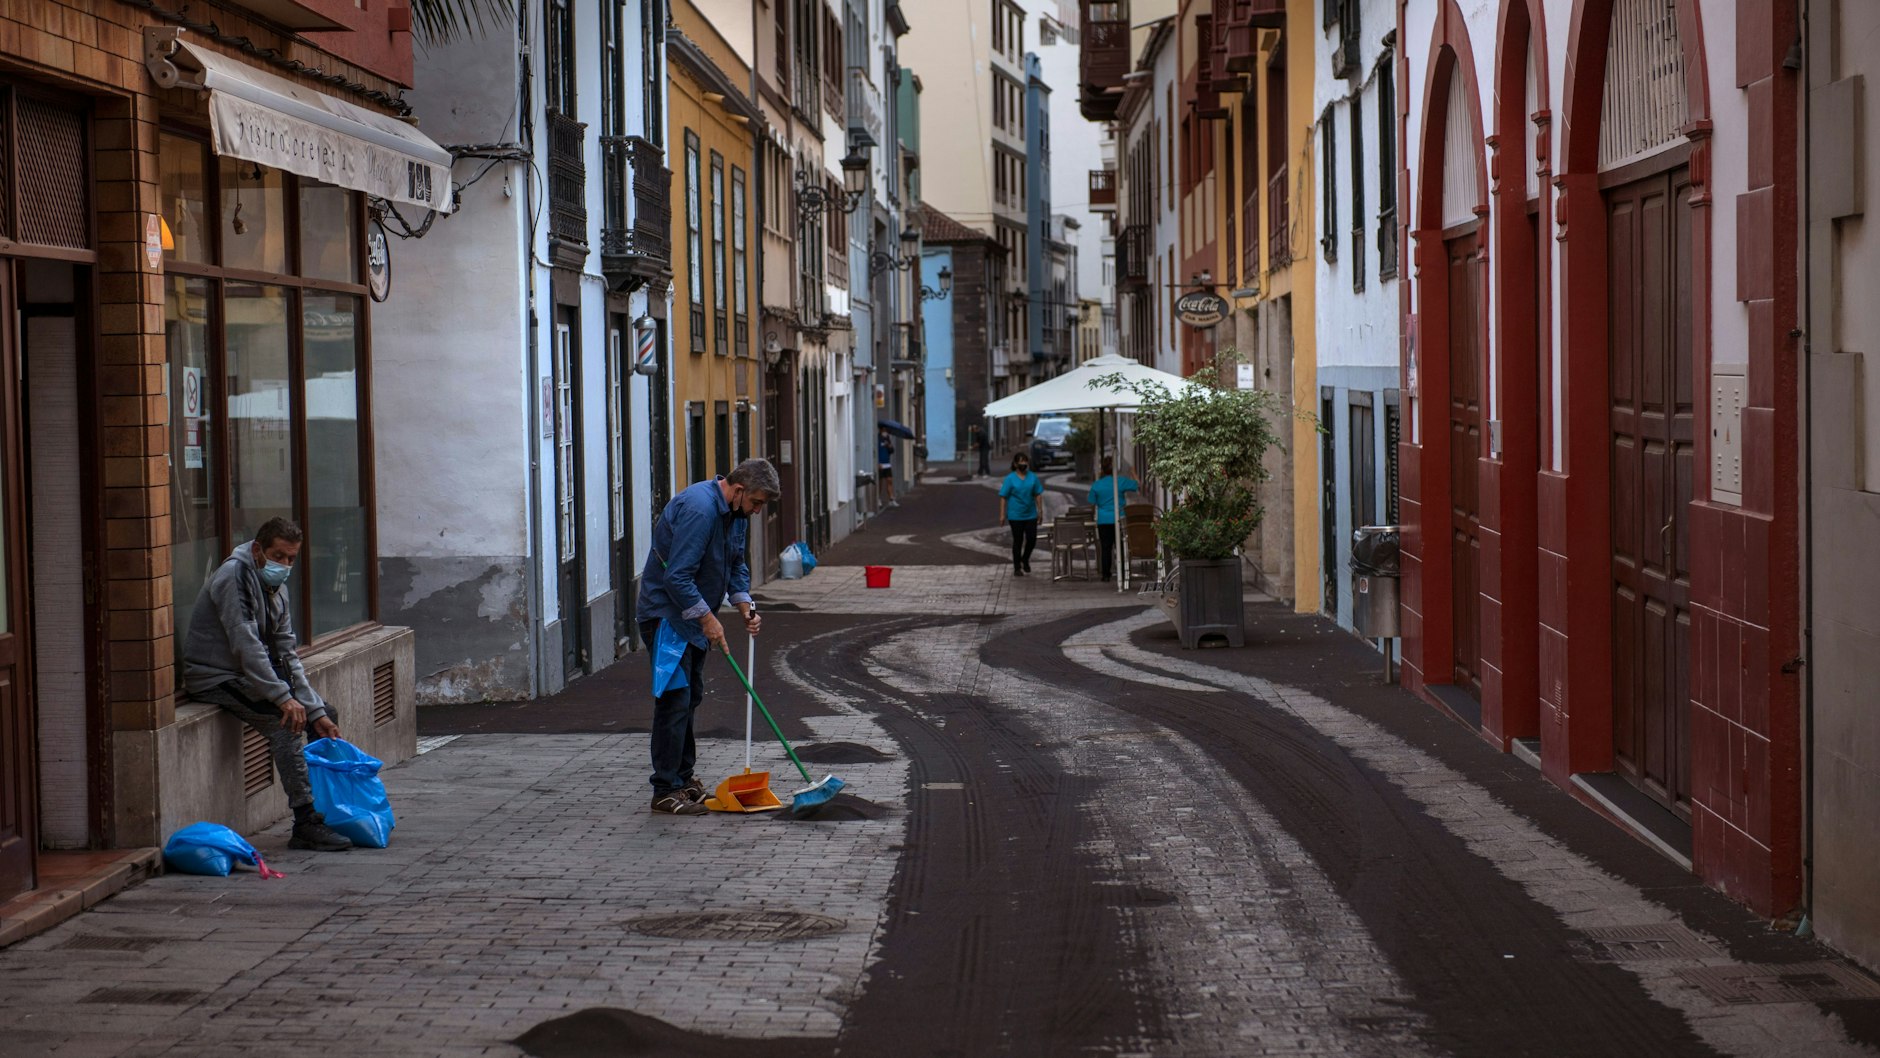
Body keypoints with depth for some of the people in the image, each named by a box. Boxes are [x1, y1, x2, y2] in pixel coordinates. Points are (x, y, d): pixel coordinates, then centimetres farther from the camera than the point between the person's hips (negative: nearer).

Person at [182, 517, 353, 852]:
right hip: (216, 677, -10)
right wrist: (282, 697, -32)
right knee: (287, 724, -27)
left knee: (327, 716, 4)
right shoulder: (233, 577, -18)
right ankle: (307, 823, -27)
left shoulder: (276, 587, 9)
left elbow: (286, 654, 7)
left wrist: (317, 712, -2)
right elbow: (246, 646, -27)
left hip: (255, 674, 10)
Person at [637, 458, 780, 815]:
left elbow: (735, 565, 17)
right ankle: (666, 791, -8)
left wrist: (744, 605, 1)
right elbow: (677, 576, -28)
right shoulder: (698, 509, -26)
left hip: (693, 616, 10)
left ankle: (683, 779, 25)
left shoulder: (736, 512, 6)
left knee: (690, 698, 15)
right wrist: (707, 618, -23)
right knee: (675, 700, -11)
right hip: (668, 614, -10)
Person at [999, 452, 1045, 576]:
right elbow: (1003, 497, -6)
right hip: (1015, 516, -3)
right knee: (1018, 541, 3)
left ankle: (1025, 559, 28)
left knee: (1032, 538, 0)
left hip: (1031, 514, 3)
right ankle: (1017, 568, 13)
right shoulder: (1010, 479, -6)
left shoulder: (1033, 477, 4)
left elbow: (1037, 495, 8)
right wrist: (1002, 514, -9)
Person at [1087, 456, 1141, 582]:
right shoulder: (1121, 482, -5)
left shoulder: (1096, 485, -2)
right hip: (1119, 519, -1)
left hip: (1103, 521, 1)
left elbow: (1091, 502, 9)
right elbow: (1138, 487, 8)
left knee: (1106, 548, 4)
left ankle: (1106, 574, 1)